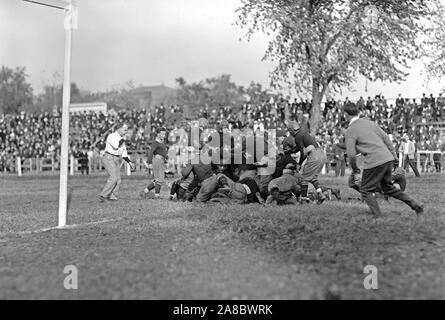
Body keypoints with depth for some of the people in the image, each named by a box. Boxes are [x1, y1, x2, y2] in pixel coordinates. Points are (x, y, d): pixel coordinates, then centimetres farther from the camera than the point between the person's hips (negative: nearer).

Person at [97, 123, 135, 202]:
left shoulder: (122, 139, 18)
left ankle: (112, 197, -3)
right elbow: (116, 146, -24)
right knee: (114, 178, -22)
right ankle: (102, 195, -19)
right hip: (109, 158, -8)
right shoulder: (111, 136, -7)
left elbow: (123, 153, 23)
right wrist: (123, 138, -11)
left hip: (117, 160, 8)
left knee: (118, 180, -4)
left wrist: (129, 162, 16)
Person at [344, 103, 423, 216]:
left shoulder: (350, 131, -6)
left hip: (374, 162, -7)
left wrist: (354, 169, 6)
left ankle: (378, 216, -2)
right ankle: (414, 205, 21)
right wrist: (394, 155, 18)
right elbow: (385, 137, 13)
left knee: (366, 190, 9)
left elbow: (351, 154, -10)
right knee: (388, 188, 24)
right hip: (388, 159, 7)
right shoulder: (369, 122, 13)